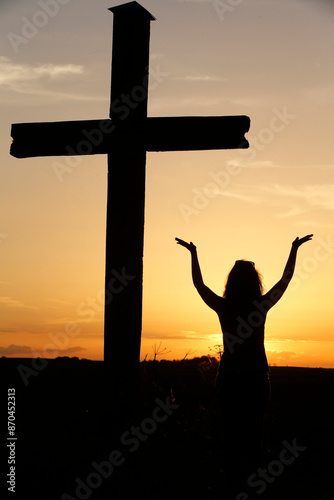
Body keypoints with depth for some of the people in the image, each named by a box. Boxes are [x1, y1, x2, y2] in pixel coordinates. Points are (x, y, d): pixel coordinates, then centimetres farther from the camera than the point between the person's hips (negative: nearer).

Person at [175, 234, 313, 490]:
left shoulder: (223, 307, -6)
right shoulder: (261, 306, -7)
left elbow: (199, 284, 8)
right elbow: (286, 279, 5)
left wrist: (193, 253, 17)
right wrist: (295, 249, 14)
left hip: (229, 378, 1)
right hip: (257, 378, -1)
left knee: (231, 431, 8)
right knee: (253, 431, 5)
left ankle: (232, 480, 8)